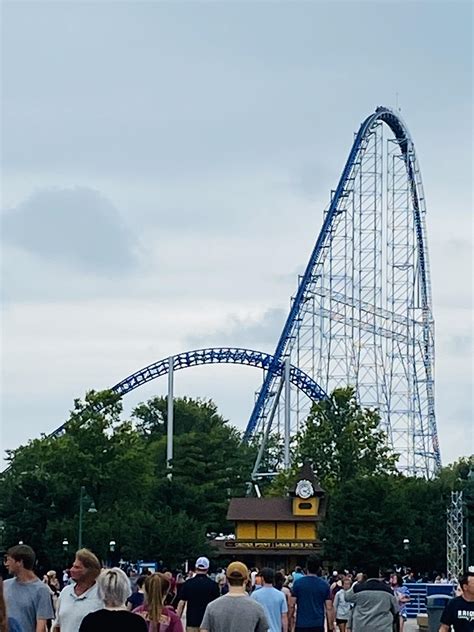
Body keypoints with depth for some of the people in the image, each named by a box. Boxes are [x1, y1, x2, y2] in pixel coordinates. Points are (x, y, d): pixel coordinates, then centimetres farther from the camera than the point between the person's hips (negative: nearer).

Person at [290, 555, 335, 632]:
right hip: (318, 625, 1)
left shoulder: (298, 583, -3)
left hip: (301, 624, -1)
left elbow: (292, 605, -3)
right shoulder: (324, 585, 1)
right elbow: (329, 608, -1)